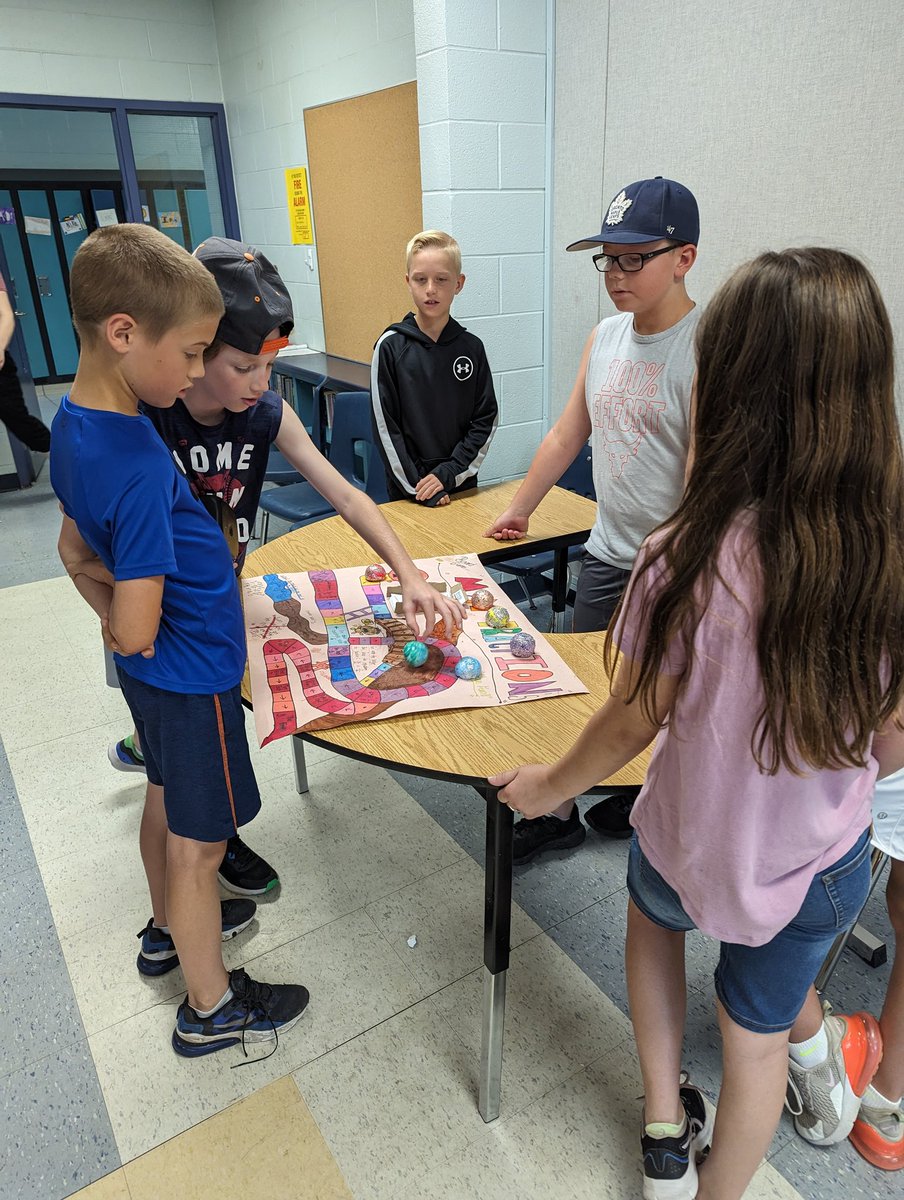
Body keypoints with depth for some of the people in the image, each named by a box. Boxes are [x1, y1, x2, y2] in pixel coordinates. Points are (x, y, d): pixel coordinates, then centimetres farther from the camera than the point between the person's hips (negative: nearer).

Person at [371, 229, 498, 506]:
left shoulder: (472, 347, 0)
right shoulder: (391, 346, -7)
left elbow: (486, 420, 0)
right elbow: (385, 425, -8)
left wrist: (448, 473, -10)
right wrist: (417, 486, -12)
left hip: (462, 484, 2)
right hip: (408, 491, -2)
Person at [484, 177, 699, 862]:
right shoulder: (604, 337, 6)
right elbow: (568, 434, 14)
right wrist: (518, 512, 20)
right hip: (606, 551, 6)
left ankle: (639, 801, 37)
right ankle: (558, 815, 30)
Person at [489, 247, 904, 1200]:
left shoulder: (684, 561, -30)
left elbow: (631, 724, -16)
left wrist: (548, 787, 4)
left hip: (691, 850, -2)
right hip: (822, 869, 2)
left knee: (651, 912, 34)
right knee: (757, 1040, 28)